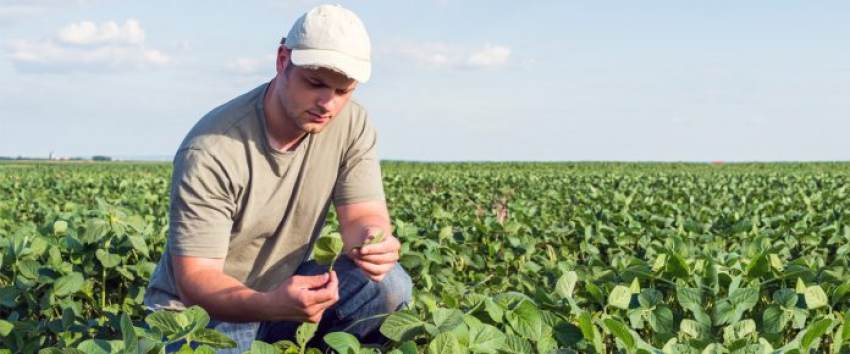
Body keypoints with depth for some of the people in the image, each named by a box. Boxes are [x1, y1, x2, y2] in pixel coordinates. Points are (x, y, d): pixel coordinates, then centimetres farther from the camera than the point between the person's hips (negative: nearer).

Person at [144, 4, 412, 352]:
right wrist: (272, 305, -47)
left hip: (286, 288, 4)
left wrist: (373, 241, -37)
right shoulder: (211, 151, -25)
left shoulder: (352, 124, -10)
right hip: (198, 310, -4)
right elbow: (195, 278, -25)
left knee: (390, 285, -20)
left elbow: (363, 216, -10)